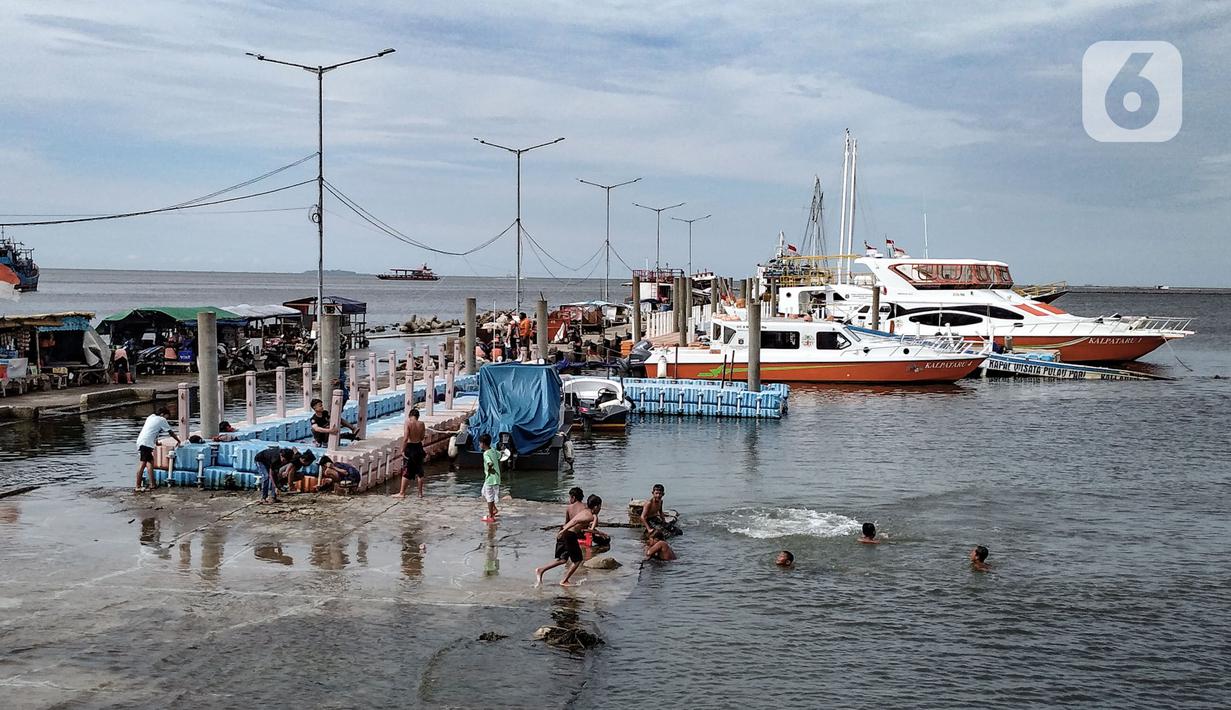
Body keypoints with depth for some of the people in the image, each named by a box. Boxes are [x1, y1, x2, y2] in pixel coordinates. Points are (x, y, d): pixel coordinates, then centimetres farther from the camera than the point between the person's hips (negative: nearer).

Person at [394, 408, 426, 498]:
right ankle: (420, 493, 16)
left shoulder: (407, 423, -13)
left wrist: (402, 450, -15)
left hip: (409, 447, -4)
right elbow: (422, 437, 7)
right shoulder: (421, 424, -1)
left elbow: (405, 438, -20)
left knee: (406, 472, 3)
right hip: (418, 447, 4)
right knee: (419, 471, 12)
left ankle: (402, 493, 6)